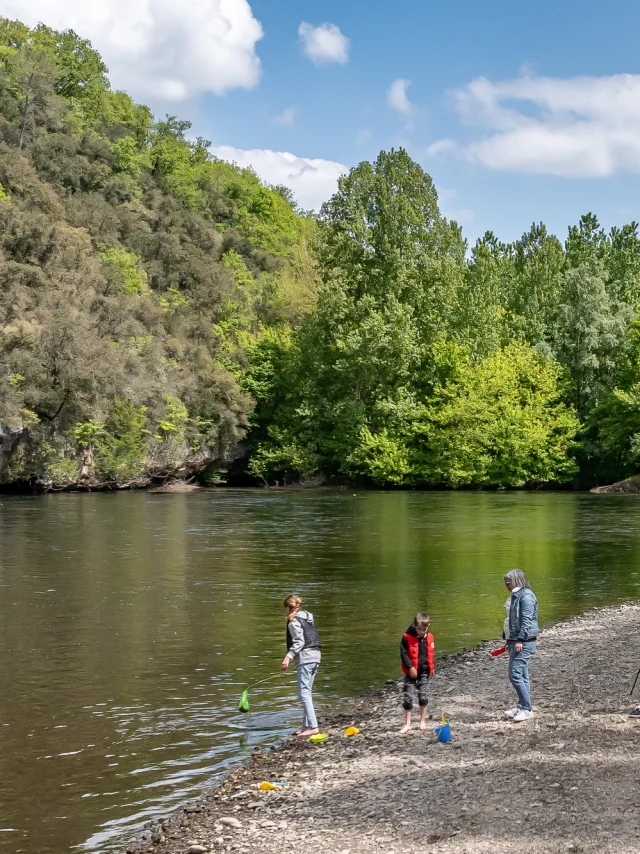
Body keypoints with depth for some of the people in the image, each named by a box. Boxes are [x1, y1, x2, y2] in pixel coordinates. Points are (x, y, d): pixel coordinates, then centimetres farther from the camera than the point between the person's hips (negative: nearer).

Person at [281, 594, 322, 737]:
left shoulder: (294, 622, -8)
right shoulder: (307, 618, 17)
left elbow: (299, 642, -17)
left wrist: (288, 657, -25)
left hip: (305, 658, -9)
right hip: (315, 656, 9)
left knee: (304, 692, -10)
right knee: (307, 692, 14)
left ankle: (313, 726, -17)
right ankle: (306, 724, 16)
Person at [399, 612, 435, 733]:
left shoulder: (429, 637, -1)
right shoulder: (407, 637, -13)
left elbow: (431, 653, 10)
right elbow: (403, 653, -11)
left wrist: (432, 667, 6)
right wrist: (410, 667, -18)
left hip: (425, 671, 3)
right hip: (412, 672, -3)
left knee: (423, 696, 9)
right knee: (408, 697, -1)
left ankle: (423, 722, 22)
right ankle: (407, 723, 7)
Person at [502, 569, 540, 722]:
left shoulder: (526, 596, -14)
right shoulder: (515, 595, 16)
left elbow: (527, 620, -21)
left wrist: (520, 640, -24)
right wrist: (508, 639, 23)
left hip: (524, 642, -10)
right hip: (514, 640, 10)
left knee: (515, 675, -13)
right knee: (522, 675, 13)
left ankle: (527, 709, -7)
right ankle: (522, 707, 18)